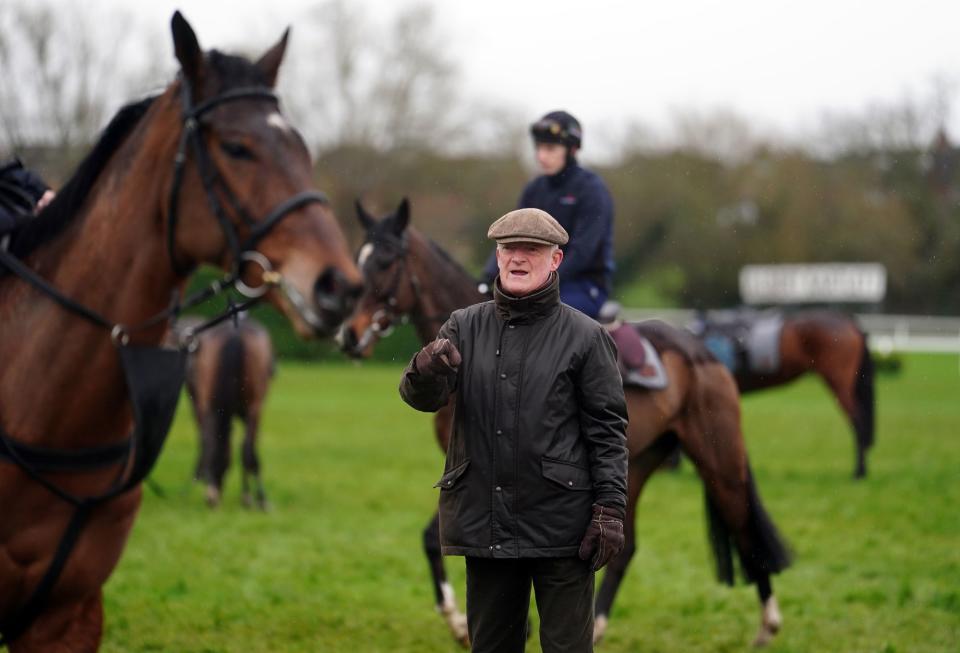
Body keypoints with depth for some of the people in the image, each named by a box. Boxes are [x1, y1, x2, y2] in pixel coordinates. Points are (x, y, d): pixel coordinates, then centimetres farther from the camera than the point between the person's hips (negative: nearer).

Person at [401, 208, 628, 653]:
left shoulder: (584, 336, -1)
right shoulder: (465, 327, 7)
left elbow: (608, 428, -1)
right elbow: (419, 398, -4)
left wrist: (610, 508, -9)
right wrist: (426, 370, -28)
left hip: (560, 523, -3)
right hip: (484, 522, 3)